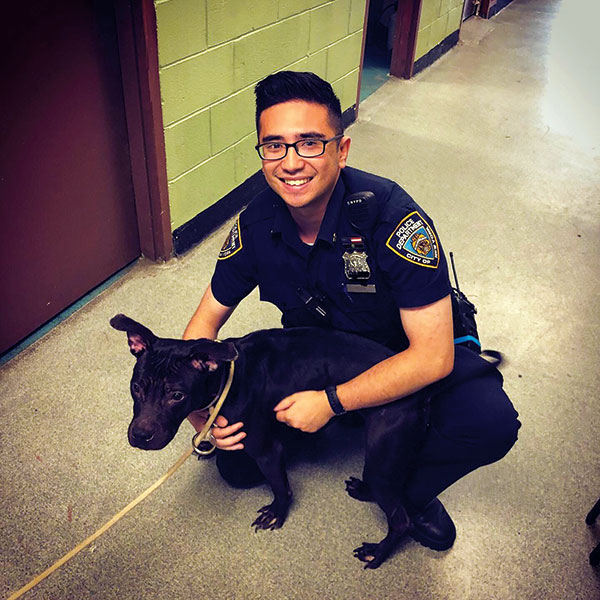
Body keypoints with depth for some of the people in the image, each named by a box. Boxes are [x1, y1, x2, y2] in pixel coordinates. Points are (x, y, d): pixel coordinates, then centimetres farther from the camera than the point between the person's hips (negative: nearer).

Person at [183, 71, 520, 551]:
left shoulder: (392, 216, -31)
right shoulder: (257, 224, -17)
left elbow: (433, 355, -29)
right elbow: (206, 321, -4)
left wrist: (332, 402, -32)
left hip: (405, 359, -2)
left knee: (489, 421, -29)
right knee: (238, 464, -11)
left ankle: (410, 490, 3)